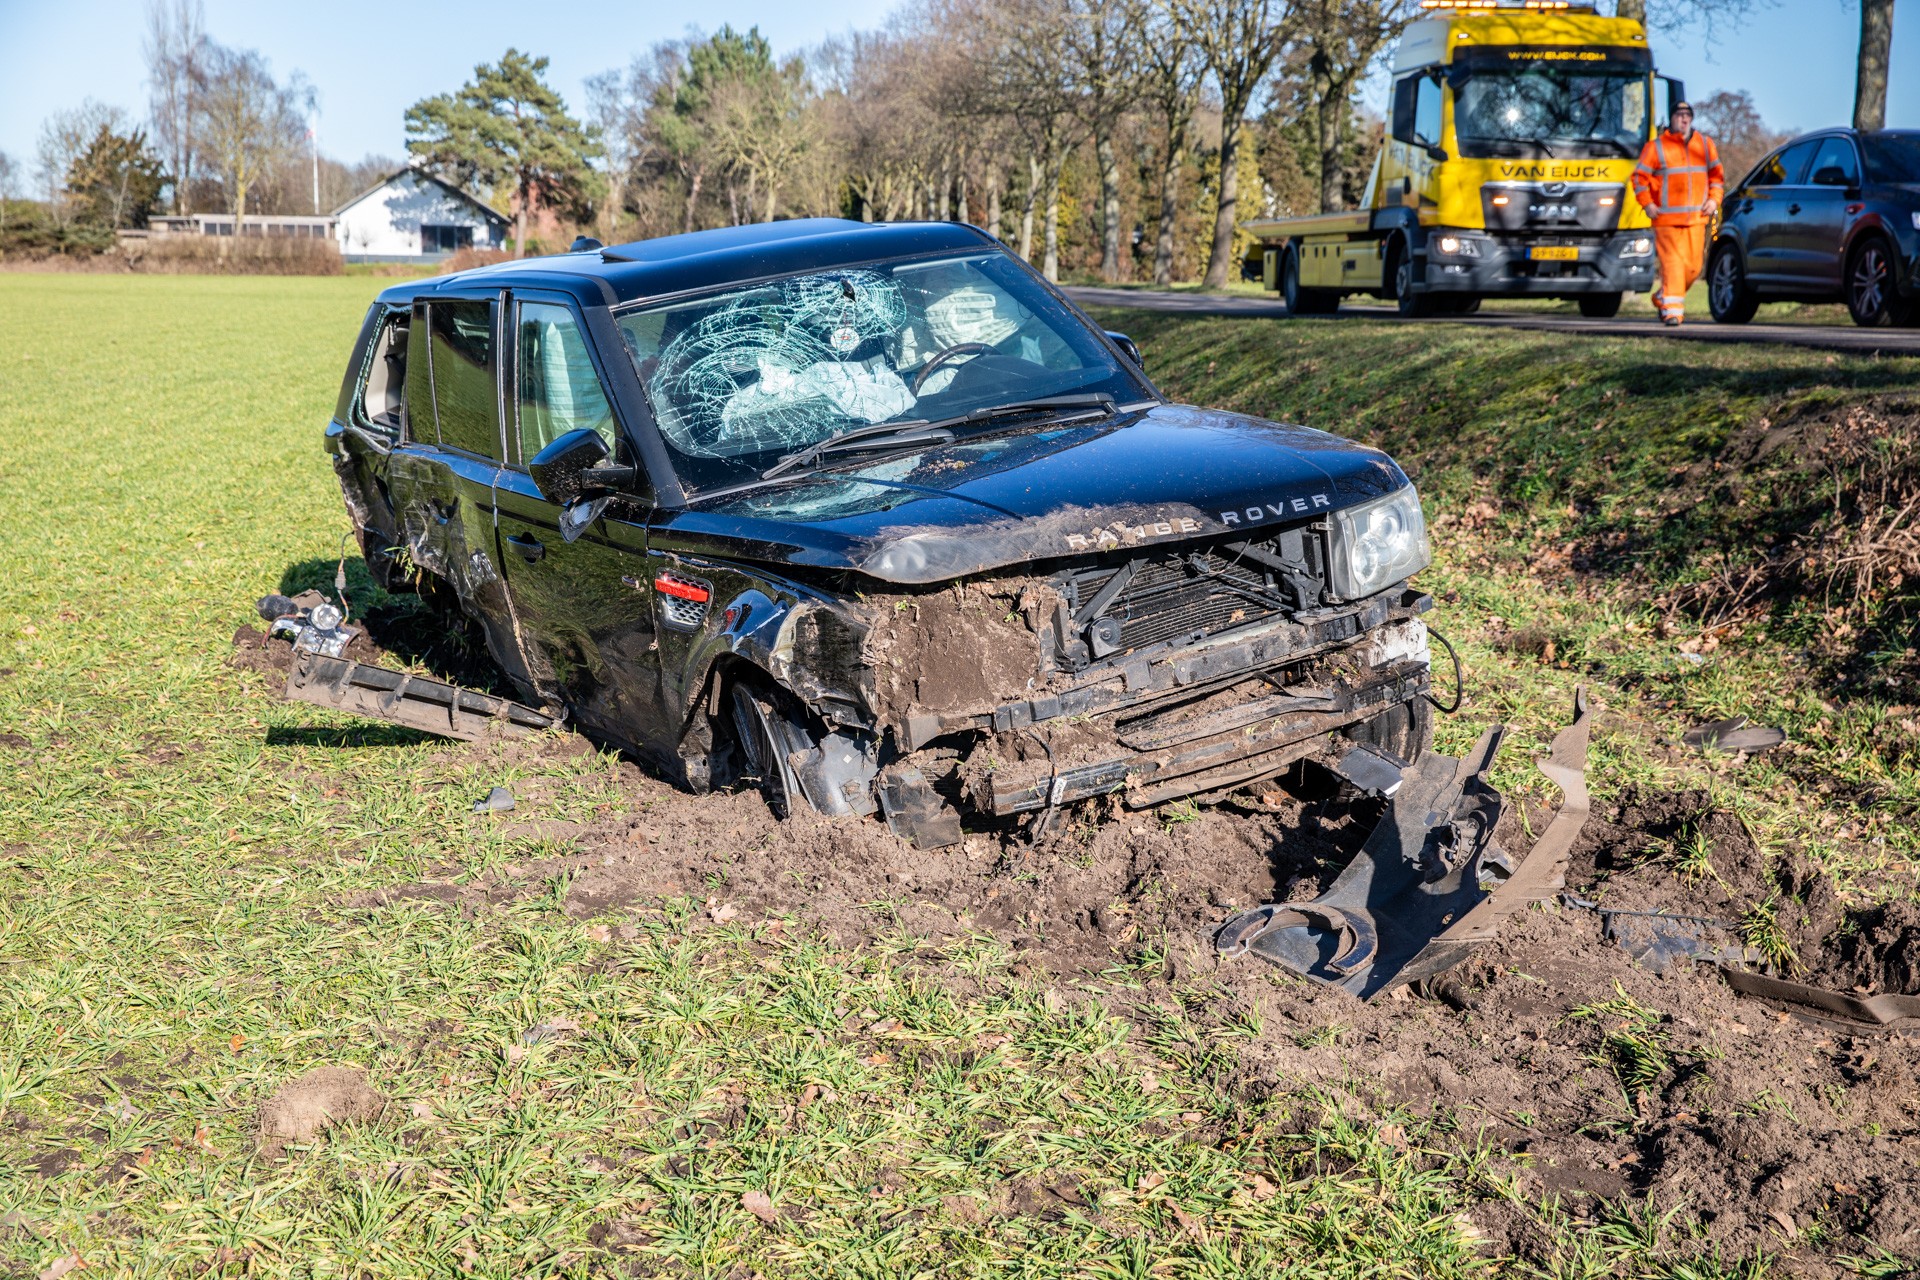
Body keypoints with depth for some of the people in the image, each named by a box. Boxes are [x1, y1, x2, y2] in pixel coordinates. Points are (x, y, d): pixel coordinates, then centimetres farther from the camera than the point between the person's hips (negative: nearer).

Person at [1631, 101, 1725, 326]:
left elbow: (1717, 174, 20)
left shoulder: (1705, 144, 14)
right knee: (1672, 263, -12)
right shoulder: (1655, 146, 2)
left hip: (1697, 217, 4)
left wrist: (1714, 199, 5)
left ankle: (1662, 298, 23)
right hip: (1666, 218, -4)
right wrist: (1647, 204, -8)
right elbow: (1640, 177, 3)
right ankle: (1671, 310, -11)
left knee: (1694, 266, 4)